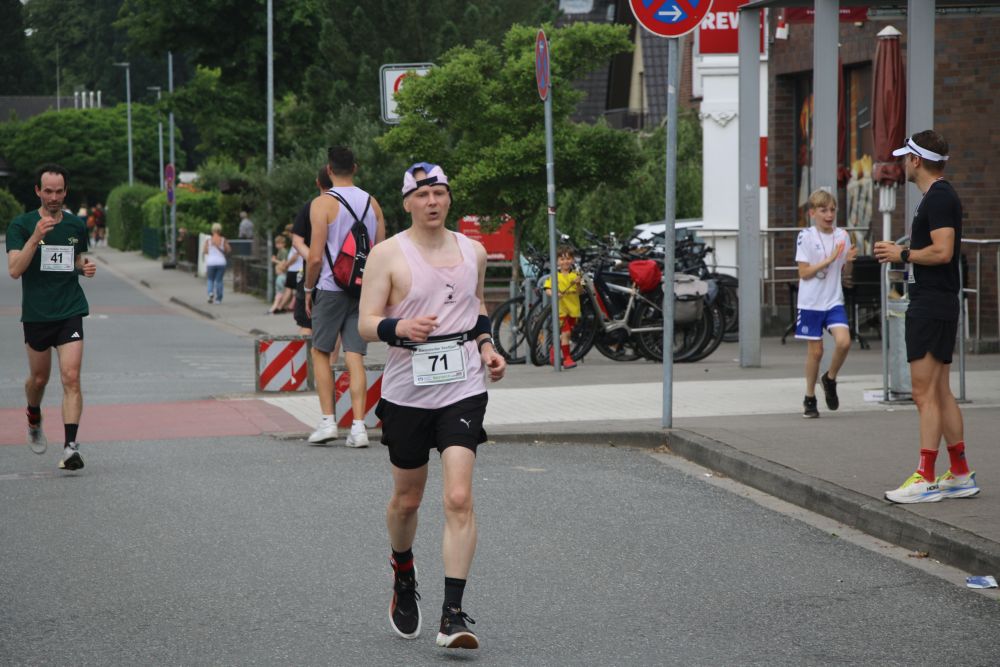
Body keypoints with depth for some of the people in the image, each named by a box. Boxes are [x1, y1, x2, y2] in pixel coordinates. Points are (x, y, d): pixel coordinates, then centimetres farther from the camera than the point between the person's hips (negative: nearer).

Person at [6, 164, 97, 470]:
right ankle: (34, 420, 47)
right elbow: (14, 269, -17)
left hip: (70, 312, 1)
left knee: (71, 377, -14)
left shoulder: (76, 226, 6)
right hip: (36, 314, -1)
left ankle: (70, 446, -18)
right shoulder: (21, 225, -5)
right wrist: (36, 237, -28)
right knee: (39, 377, 14)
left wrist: (85, 267, 0)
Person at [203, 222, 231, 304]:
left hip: (211, 263, 0)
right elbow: (229, 250, -2)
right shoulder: (223, 240, -1)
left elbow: (204, 252, -6)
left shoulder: (208, 240, -3)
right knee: (219, 280, 8)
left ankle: (211, 292, -12)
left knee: (210, 280, 14)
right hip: (221, 262, 0)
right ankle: (218, 299, 6)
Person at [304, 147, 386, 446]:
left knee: (321, 352, 10)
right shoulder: (372, 203, 7)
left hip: (331, 288, -4)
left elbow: (316, 256, -13)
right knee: (355, 358, 3)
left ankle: (327, 421, 3)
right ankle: (358, 426, -5)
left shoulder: (323, 203, -8)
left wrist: (308, 289, 1)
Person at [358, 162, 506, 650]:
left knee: (459, 499, -14)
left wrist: (485, 346, 9)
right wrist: (399, 328, -29)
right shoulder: (388, 254, -4)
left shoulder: (472, 252, 8)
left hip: (463, 389, 1)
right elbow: (366, 324, -9)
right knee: (407, 499, 14)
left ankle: (453, 615, -14)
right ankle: (403, 575, 45)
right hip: (406, 391, -1)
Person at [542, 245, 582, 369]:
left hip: (573, 309, 4)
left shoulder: (575, 275, 5)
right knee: (565, 332, -13)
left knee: (567, 333, 13)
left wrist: (578, 284, -19)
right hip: (561, 308, -4)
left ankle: (554, 350, 37)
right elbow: (547, 289, -5)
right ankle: (567, 358, -9)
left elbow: (579, 292, 1)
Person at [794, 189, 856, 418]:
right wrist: (829, 259, -18)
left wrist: (848, 260, -7)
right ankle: (810, 399, 19)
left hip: (834, 300, 3)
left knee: (843, 341, -17)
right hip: (811, 302, -3)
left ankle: (830, 378, 11)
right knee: (815, 350, 2)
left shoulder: (842, 236, 5)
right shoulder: (806, 237, -7)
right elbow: (804, 273, -10)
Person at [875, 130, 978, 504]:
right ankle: (960, 474, 15)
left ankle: (926, 479, -10)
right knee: (940, 393, 12)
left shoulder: (939, 198, -14)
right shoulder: (939, 196, 18)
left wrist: (903, 254, -12)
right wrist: (901, 254, 16)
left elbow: (942, 251, -24)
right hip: (930, 307, 11)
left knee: (926, 393, -10)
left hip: (931, 308, -11)